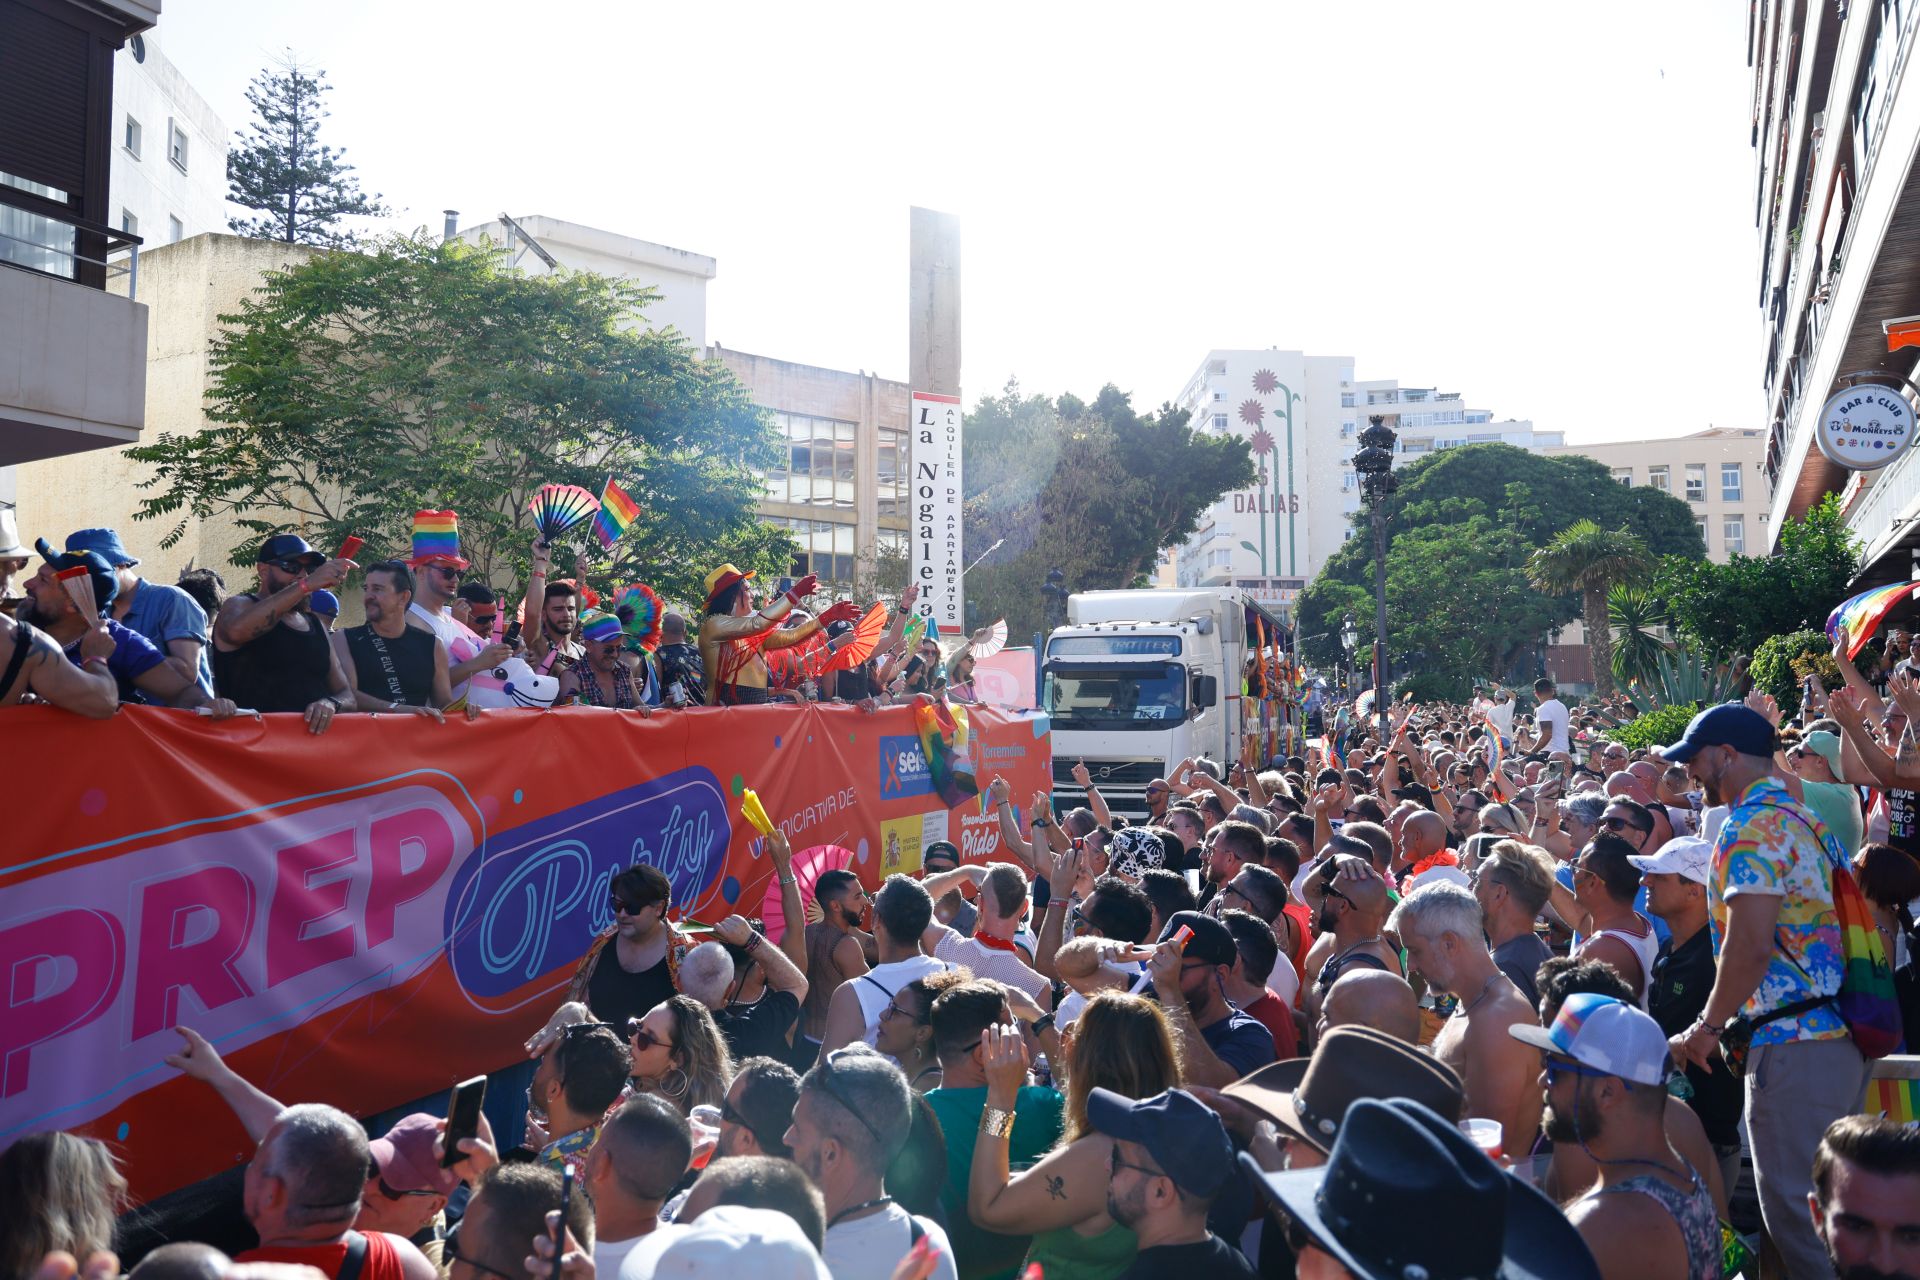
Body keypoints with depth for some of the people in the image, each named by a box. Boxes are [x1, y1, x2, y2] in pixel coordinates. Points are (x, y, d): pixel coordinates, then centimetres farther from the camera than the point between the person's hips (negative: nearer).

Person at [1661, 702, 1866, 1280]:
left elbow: (1749, 945, -23)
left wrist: (1708, 1027, -10)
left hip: (1793, 1045, -10)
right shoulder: (1804, 817, 16)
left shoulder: (1751, 826, -14)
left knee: (1796, 1210, -2)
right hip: (1844, 1038, 10)